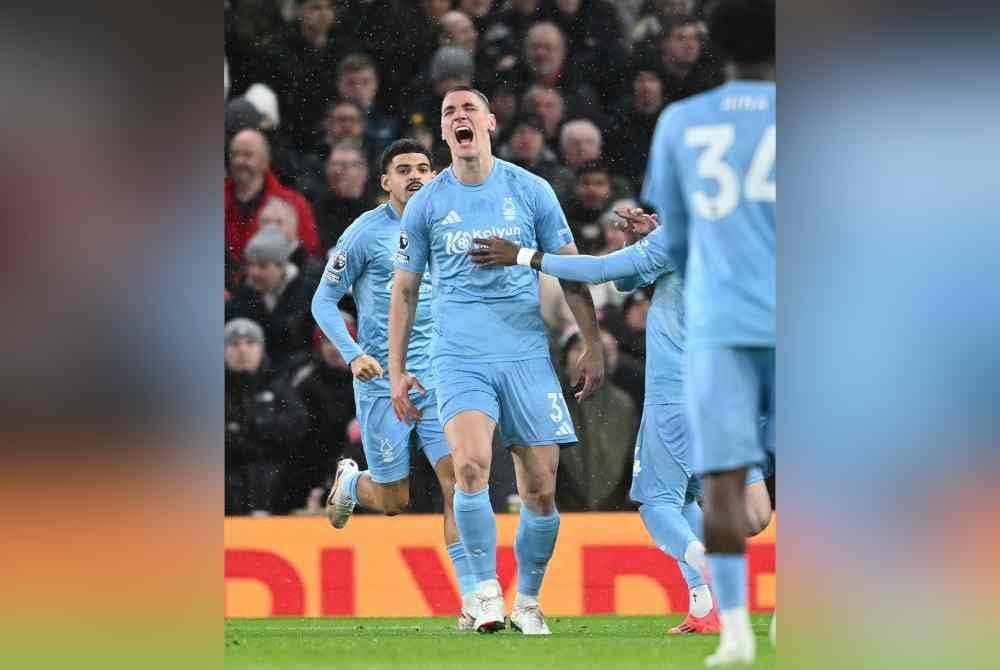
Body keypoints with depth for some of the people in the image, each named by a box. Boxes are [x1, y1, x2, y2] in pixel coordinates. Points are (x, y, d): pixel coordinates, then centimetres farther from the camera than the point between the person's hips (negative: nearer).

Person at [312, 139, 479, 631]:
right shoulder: (366, 232, -5)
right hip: (382, 382, -3)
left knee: (458, 479, -13)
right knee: (393, 501, 3)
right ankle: (350, 481, 39)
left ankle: (472, 599, -13)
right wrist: (353, 354, -16)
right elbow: (324, 300, -2)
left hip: (439, 378, 3)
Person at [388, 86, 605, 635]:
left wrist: (593, 347, 9)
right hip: (459, 358, -1)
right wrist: (396, 370, 8)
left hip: (527, 356, 1)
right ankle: (487, 590, -14)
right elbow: (404, 290, 12)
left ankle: (527, 601, 17)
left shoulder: (530, 191, 5)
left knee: (541, 490, -1)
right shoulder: (425, 204, 5)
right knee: (471, 464, -25)